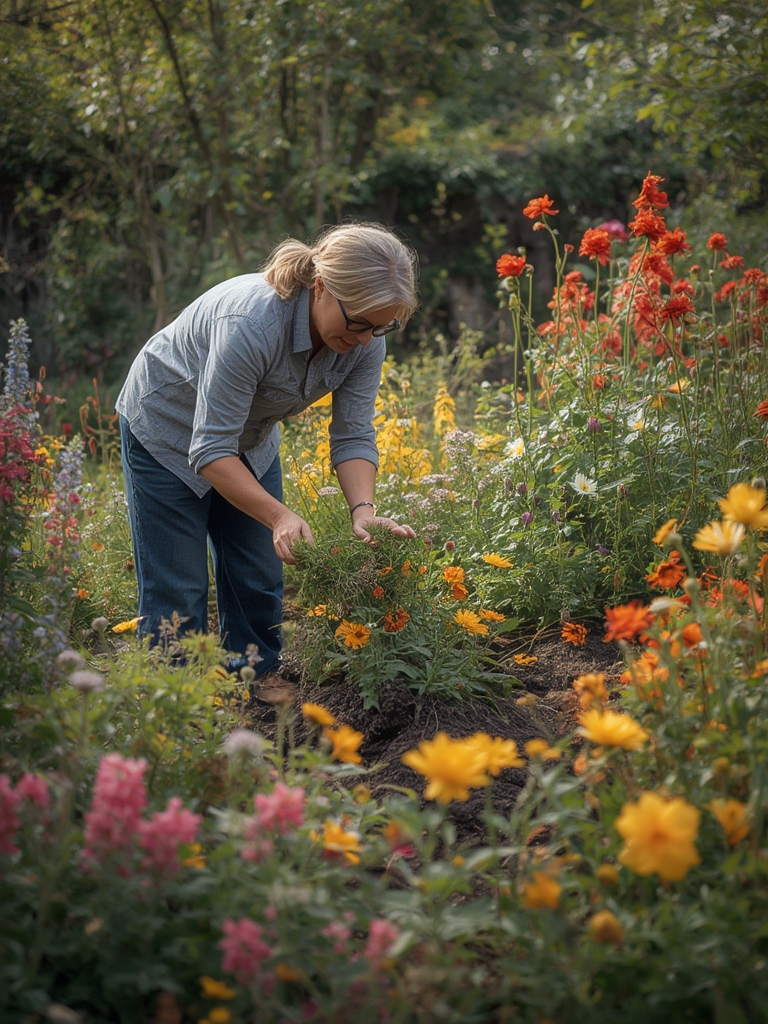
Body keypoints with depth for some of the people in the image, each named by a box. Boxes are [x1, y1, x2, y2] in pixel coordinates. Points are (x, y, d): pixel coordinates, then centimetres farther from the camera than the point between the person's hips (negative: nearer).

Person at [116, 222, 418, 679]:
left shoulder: (365, 340, -21)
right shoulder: (250, 321, -40)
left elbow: (354, 436, -15)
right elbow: (210, 450, -37)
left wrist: (364, 511, -33)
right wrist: (280, 516, -47)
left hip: (252, 438, 6)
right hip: (170, 431, -6)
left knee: (259, 585, 7)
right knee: (178, 594, -6)